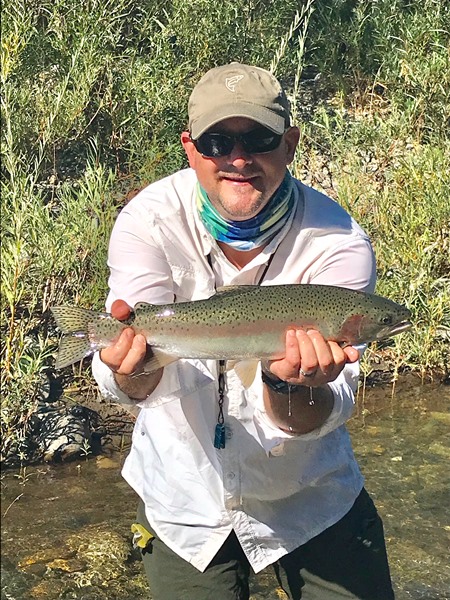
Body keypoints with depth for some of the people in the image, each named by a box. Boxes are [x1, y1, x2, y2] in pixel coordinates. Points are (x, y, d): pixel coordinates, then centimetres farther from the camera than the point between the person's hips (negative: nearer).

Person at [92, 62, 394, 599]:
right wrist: (133, 371, -49)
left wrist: (289, 385, -46)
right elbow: (140, 385, -26)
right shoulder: (149, 221, -17)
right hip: (184, 499, 1)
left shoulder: (338, 244, -20)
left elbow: (318, 419, -24)